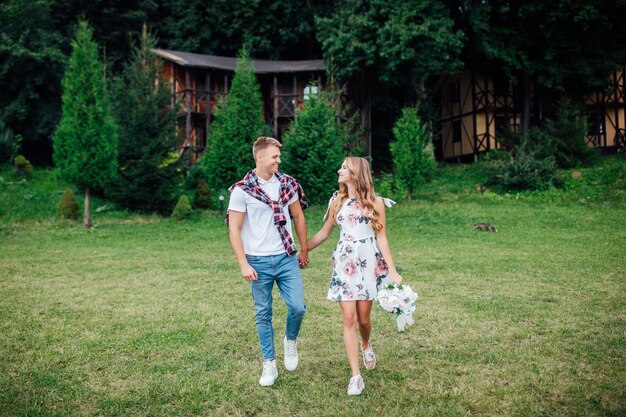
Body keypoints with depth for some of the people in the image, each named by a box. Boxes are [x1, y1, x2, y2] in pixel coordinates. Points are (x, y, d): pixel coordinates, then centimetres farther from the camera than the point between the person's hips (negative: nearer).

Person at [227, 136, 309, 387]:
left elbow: (298, 217, 15)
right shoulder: (241, 190, -6)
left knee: (297, 307, -5)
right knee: (263, 314, 6)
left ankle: (291, 341, 27)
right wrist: (243, 264, -12)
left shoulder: (287, 184, 5)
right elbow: (234, 229, -7)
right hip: (259, 262, -2)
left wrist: (304, 250, 16)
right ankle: (269, 365, 20)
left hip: (287, 258, 2)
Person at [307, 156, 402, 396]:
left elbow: (381, 238, 0)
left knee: (363, 318, 6)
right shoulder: (337, 201, 7)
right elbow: (324, 233, 14)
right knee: (349, 318, -5)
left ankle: (366, 346, 41)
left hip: (369, 264, -1)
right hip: (344, 264, 2)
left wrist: (392, 271, -6)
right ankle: (356, 376, 1)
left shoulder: (375, 203, 0)